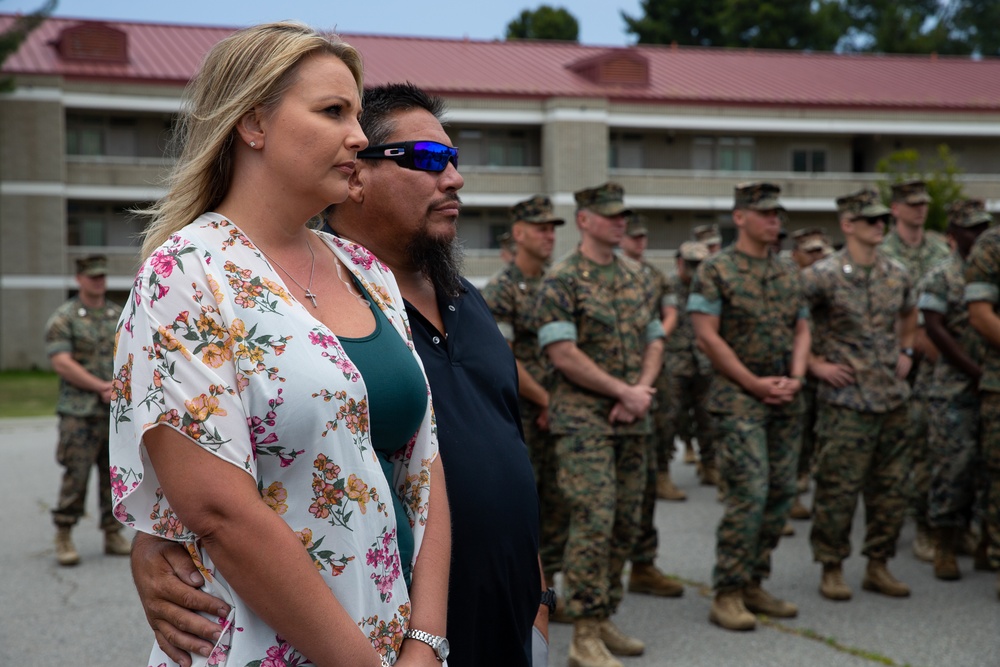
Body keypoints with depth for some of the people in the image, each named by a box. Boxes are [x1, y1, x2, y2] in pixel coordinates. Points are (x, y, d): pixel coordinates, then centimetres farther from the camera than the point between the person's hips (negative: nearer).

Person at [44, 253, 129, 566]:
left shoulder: (121, 316, 12)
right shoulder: (63, 318, -1)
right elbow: (61, 363, -11)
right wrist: (102, 387, -14)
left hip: (119, 411, 4)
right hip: (80, 412, -4)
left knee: (115, 473, 7)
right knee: (76, 474, -6)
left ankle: (113, 534, 16)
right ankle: (64, 538, 4)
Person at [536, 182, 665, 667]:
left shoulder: (635, 279, 13)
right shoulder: (561, 281, -8)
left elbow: (655, 342, 14)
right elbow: (563, 354, -15)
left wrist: (641, 391, -5)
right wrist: (624, 392, -15)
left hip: (632, 422, 7)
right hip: (584, 421, -7)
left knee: (624, 525, 9)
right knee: (593, 522, -11)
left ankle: (603, 620, 20)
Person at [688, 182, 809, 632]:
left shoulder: (788, 272, 15)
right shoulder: (715, 271, -6)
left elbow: (801, 329, 17)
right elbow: (707, 336, -11)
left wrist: (795, 377, -1)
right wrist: (755, 383, -13)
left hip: (785, 399, 7)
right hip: (738, 398, -7)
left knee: (780, 493, 7)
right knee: (748, 494, -13)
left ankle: (753, 585, 18)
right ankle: (727, 595, -4)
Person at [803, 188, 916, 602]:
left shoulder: (897, 273, 8)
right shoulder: (823, 275, -11)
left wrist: (906, 352, 17)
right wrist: (815, 364, -10)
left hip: (893, 398, 6)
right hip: (845, 401, -6)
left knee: (890, 489, 10)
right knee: (838, 491, -1)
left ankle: (878, 566, 23)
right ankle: (831, 570, 12)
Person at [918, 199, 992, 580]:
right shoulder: (940, 278, -3)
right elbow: (935, 330, -11)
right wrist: (977, 371, -14)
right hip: (955, 389, -5)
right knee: (954, 467, -4)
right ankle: (945, 547, 6)